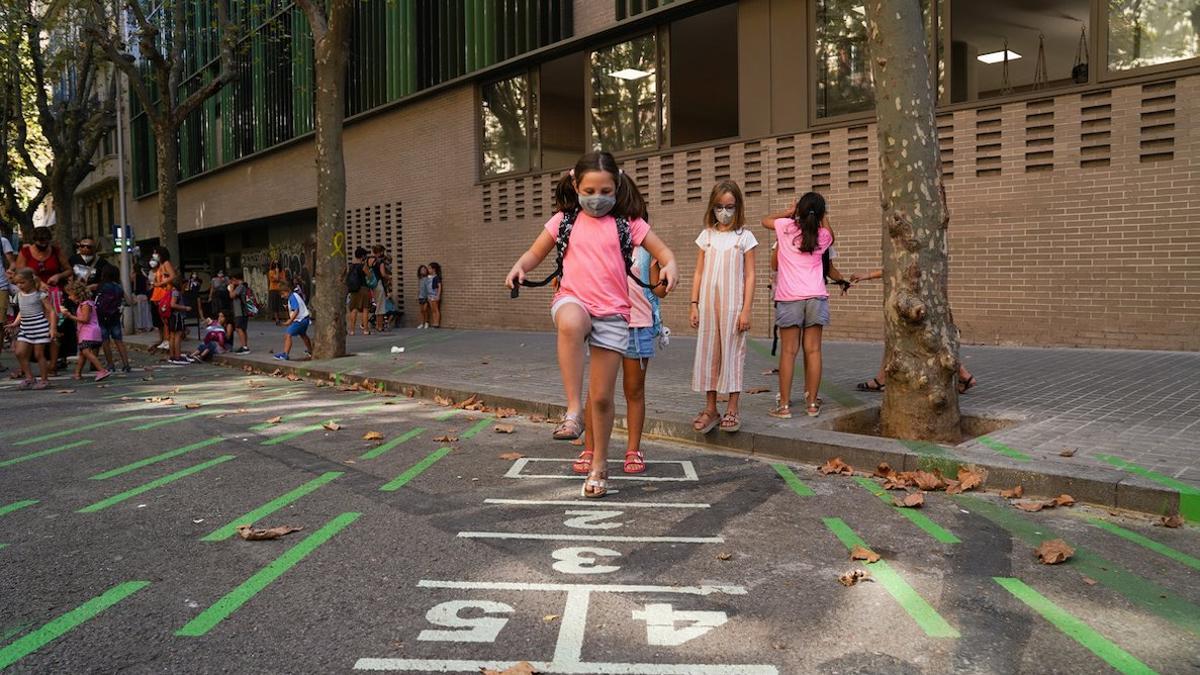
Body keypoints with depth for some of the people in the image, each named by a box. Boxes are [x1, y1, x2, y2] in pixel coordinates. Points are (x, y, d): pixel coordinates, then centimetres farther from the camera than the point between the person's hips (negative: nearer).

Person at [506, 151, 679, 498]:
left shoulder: (627, 222, 6)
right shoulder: (564, 220, 9)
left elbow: (662, 251, 9)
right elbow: (536, 252, 18)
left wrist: (670, 265, -15)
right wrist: (519, 267, -5)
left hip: (612, 312, 1)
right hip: (573, 300, 0)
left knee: (602, 396, 3)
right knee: (570, 323, -42)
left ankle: (599, 463, 25)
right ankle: (573, 410, -35)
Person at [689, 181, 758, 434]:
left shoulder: (744, 236, 2)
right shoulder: (706, 236, 10)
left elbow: (749, 276, -1)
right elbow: (699, 273, 11)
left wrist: (746, 310, -8)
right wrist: (694, 304, 4)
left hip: (733, 304, -3)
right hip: (708, 303, 3)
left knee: (732, 352, 0)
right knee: (707, 352, 4)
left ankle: (732, 409, 8)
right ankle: (710, 409, 12)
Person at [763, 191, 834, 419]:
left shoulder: (787, 227, 1)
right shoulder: (823, 236, 8)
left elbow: (765, 220, 21)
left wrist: (788, 211, 27)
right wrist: (824, 219, 27)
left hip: (789, 297, -2)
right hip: (815, 296, 2)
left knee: (788, 351, -1)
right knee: (813, 350, 5)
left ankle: (784, 405, 0)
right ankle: (812, 403, 9)